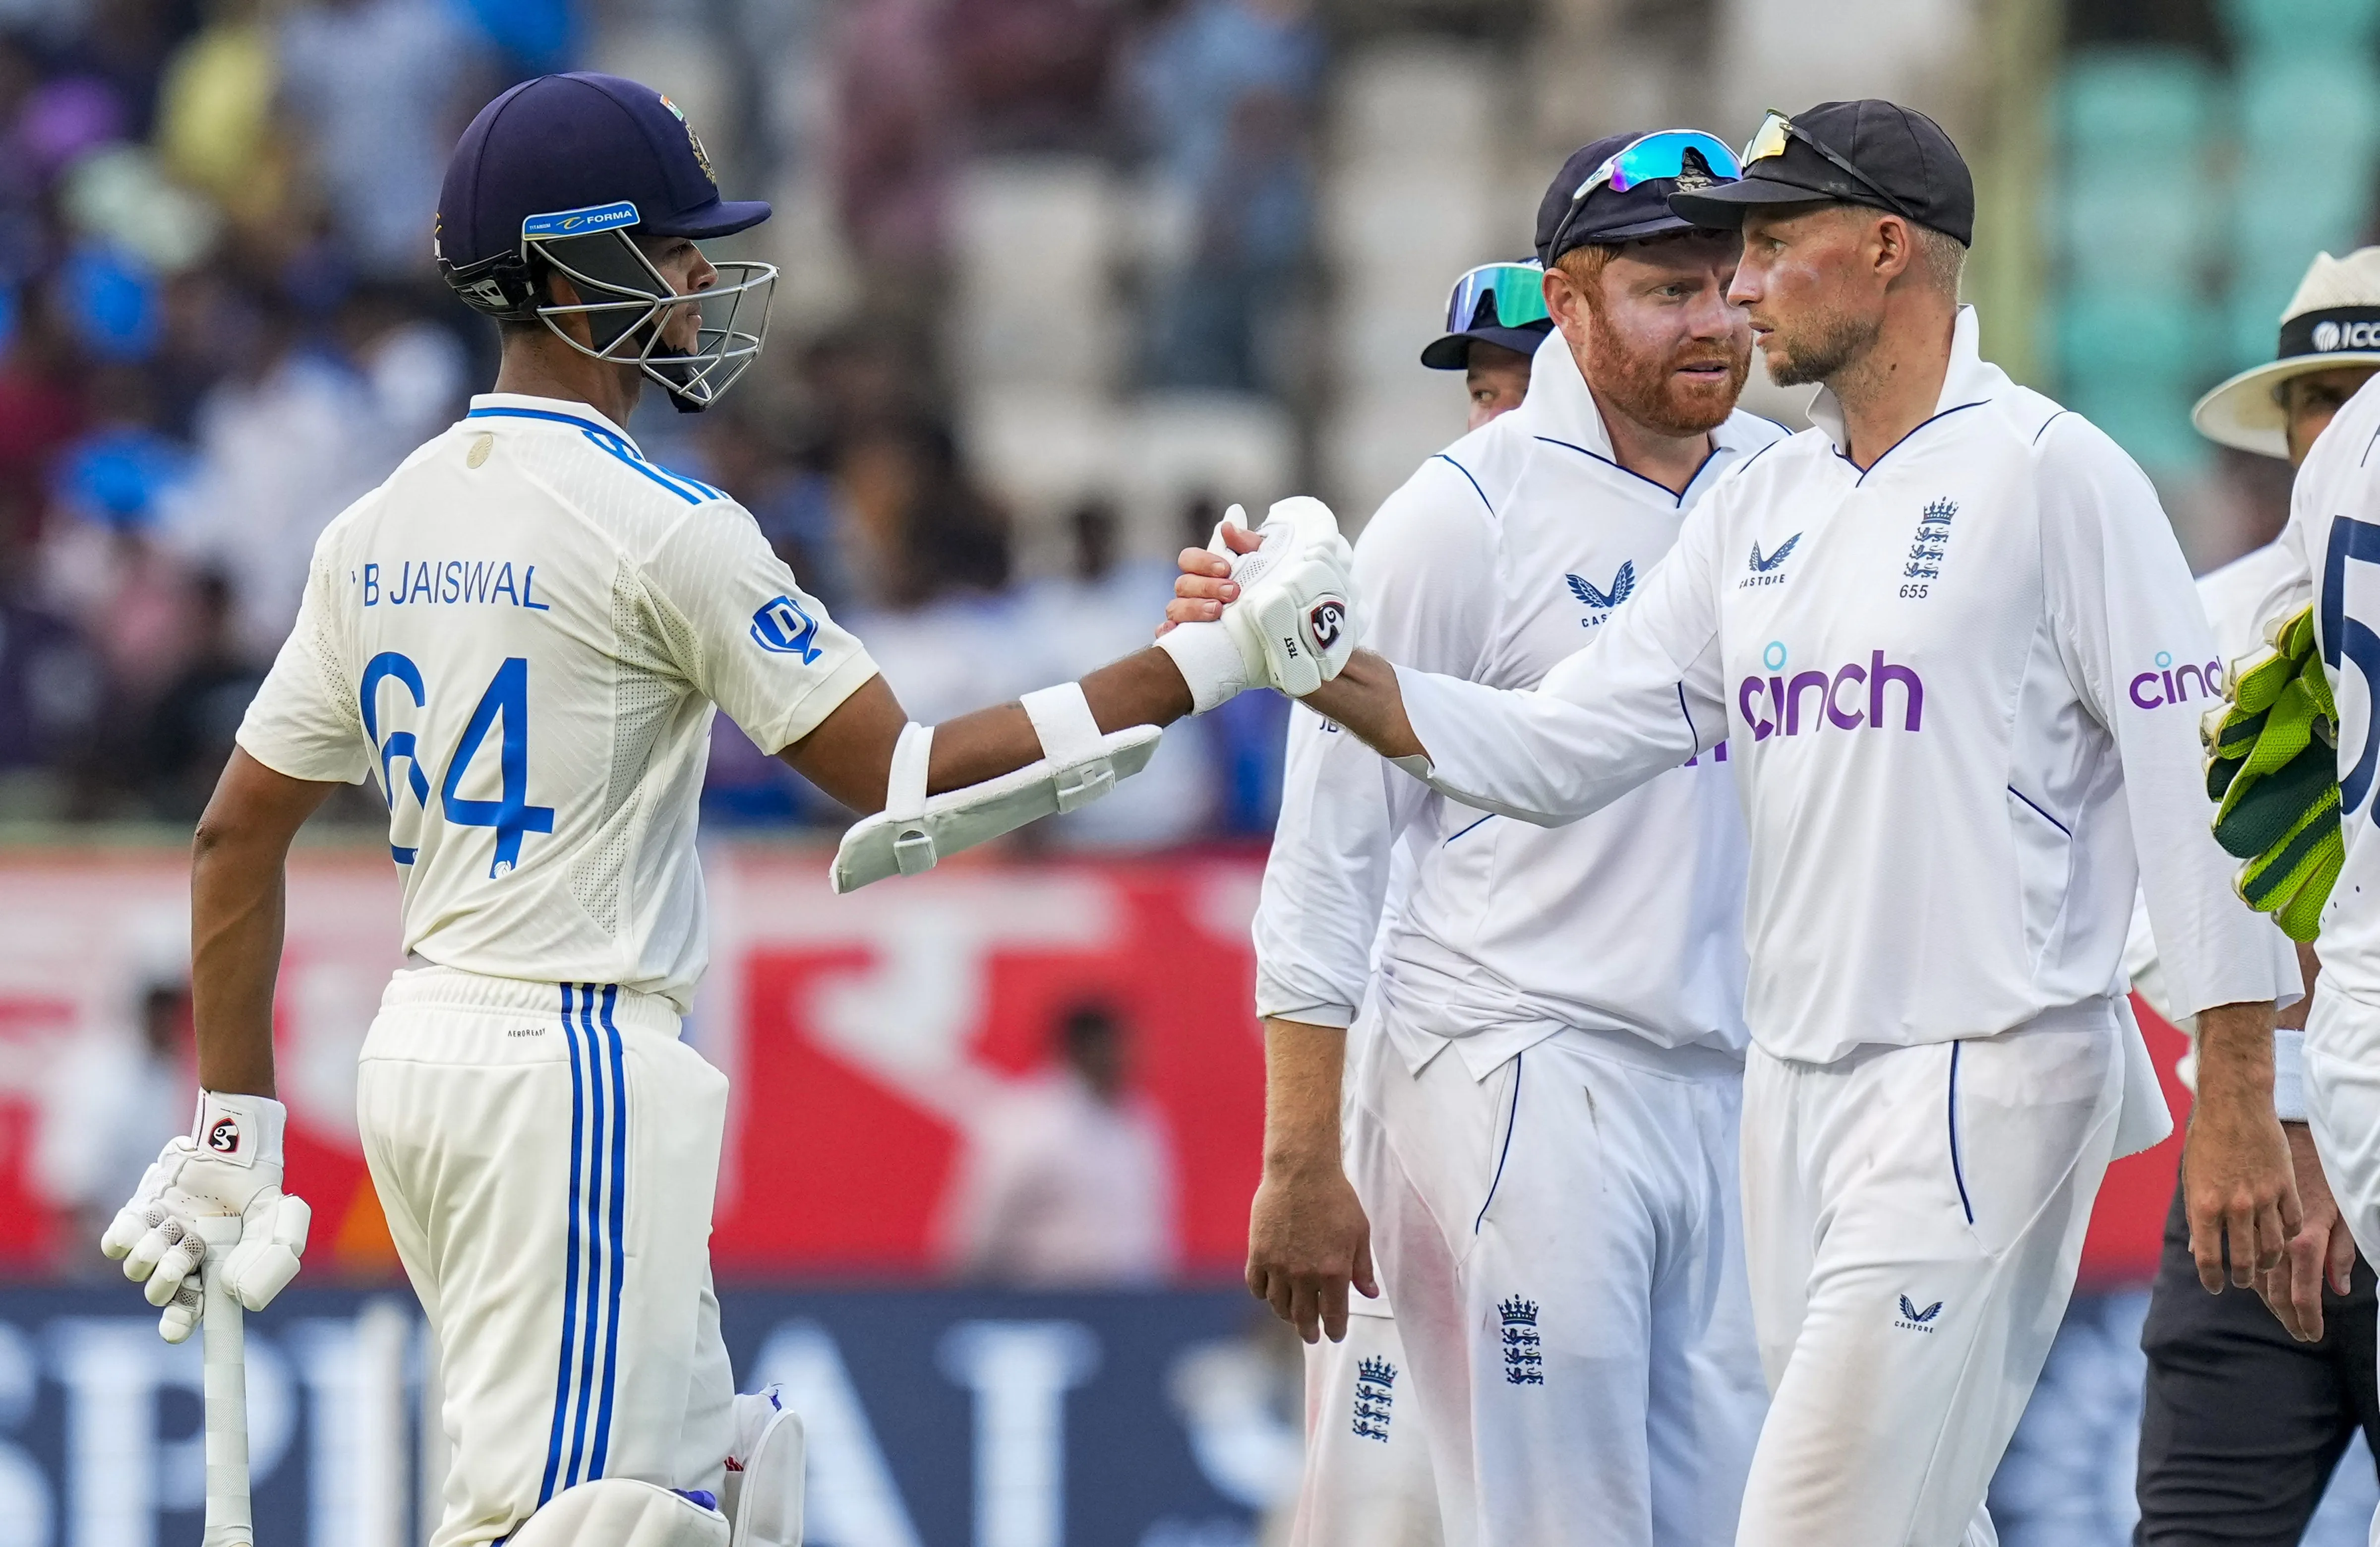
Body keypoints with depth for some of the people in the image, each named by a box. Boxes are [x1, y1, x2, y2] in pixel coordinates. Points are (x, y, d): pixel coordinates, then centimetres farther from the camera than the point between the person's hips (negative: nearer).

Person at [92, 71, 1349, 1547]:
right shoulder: (661, 528, -13)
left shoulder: (376, 532, 10)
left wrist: (234, 1132, 17)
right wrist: (1214, 661, -8)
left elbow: (238, 833, 12)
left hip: (418, 1055, 9)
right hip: (572, 1074, -9)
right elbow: (903, 784, -12)